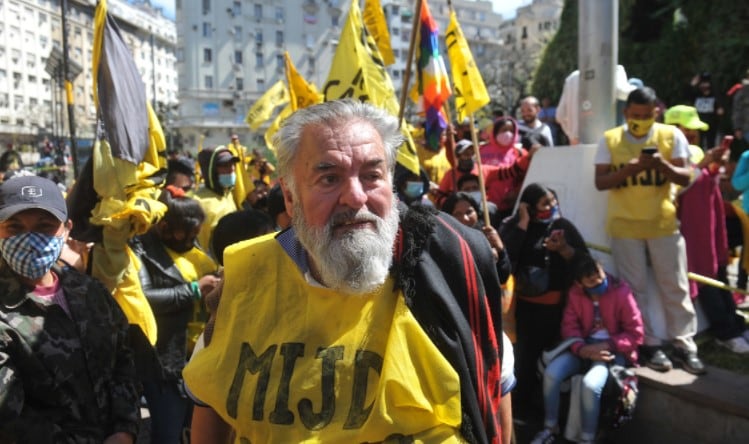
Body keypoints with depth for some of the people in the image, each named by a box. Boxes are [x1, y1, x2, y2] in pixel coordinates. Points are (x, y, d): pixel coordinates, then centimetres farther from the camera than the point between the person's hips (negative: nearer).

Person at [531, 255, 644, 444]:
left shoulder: (621, 292, -15)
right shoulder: (575, 293, -2)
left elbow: (635, 334, -12)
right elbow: (569, 326, -1)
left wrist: (606, 346, -23)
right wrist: (582, 349, -21)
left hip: (613, 350, -4)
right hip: (585, 347, 4)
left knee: (590, 384, -32)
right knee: (551, 373, -18)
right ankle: (550, 428, 4)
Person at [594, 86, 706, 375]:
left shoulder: (672, 135, -1)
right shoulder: (609, 139, -2)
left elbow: (685, 178, -2)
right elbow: (600, 182, -6)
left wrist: (664, 166, -22)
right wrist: (630, 168, -21)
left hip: (664, 224, 1)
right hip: (625, 226, 0)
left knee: (676, 287, 7)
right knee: (635, 288, 6)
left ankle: (684, 344, 19)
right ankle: (649, 344, 18)